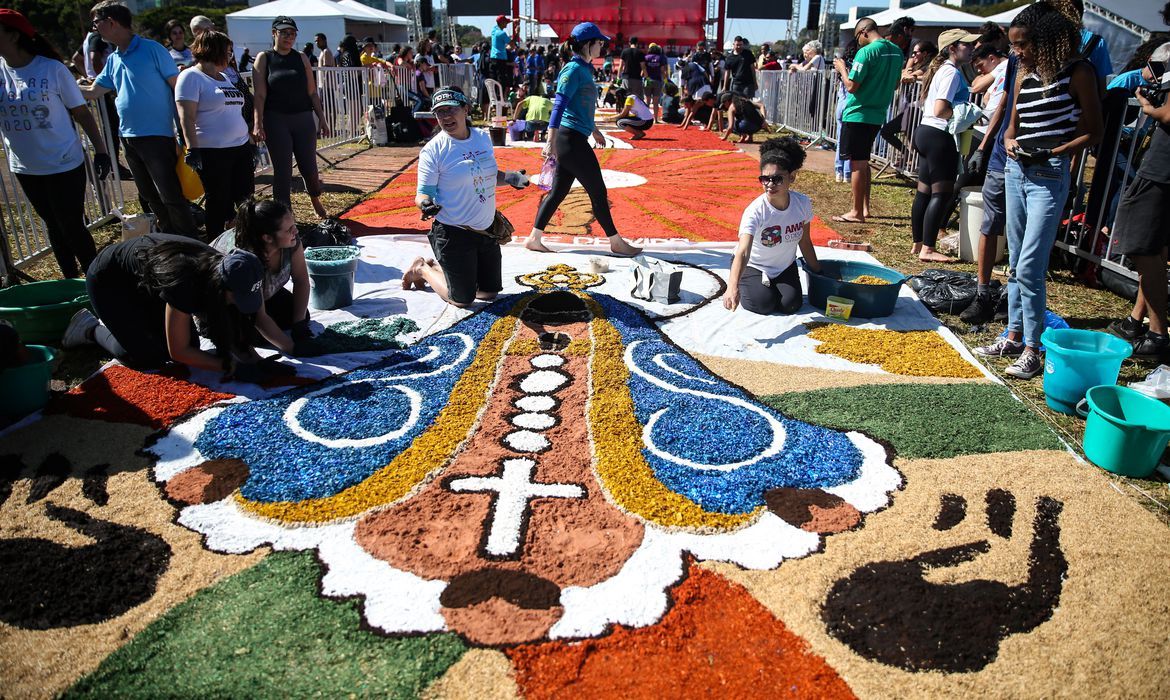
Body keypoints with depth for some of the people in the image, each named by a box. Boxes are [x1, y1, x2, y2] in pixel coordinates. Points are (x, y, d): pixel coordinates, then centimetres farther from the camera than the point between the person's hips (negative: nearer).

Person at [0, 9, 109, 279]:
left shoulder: (52, 69, -11)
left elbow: (82, 112, -5)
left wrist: (100, 150, -8)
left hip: (64, 164, -5)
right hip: (24, 168, 5)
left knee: (72, 226, 0)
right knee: (53, 226, 15)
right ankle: (71, 279, 28)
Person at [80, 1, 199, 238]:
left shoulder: (152, 49, -7)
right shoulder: (113, 60, 14)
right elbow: (92, 92, 19)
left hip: (157, 136, -8)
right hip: (128, 137, 8)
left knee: (171, 195, -10)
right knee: (149, 197, 12)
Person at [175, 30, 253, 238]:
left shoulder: (225, 77, 17)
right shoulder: (191, 77, -7)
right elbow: (186, 117, -14)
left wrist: (249, 143, 23)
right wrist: (192, 149, -22)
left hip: (240, 147, 8)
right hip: (212, 152, -8)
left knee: (245, 198, 7)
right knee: (219, 203, 1)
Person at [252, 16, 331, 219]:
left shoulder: (301, 58, 8)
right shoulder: (264, 58, 1)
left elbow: (312, 92, 9)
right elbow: (260, 94, -5)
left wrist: (321, 118, 5)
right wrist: (258, 124, -13)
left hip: (304, 119, 2)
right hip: (276, 120, -2)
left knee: (308, 166, 6)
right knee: (282, 170, 2)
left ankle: (315, 198, 35)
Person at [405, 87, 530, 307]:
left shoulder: (483, 137, 2)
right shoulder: (433, 150, -16)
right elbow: (423, 192, -14)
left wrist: (509, 177, -5)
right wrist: (425, 203, -37)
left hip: (487, 229, 6)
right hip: (453, 233, -6)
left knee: (490, 292, 16)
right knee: (463, 300, 2)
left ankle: (440, 267, 35)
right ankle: (422, 270, 27)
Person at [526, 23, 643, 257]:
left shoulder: (584, 69, 16)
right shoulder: (573, 70, -12)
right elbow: (559, 105, -19)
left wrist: (594, 130, 36)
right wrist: (551, 142, -25)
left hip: (576, 139, 10)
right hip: (570, 139, -10)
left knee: (558, 191, 10)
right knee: (598, 191, -1)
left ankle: (534, 239, 15)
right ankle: (616, 242, 9)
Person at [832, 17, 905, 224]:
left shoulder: (867, 52, -16)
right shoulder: (896, 52, 8)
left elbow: (851, 86, -17)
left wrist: (842, 68, -1)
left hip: (858, 115, -8)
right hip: (878, 115, 8)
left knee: (857, 164, -2)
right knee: (863, 162, 19)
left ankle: (857, 213, 3)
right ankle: (864, 207, 24)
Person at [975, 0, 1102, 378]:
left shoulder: (1077, 73, -7)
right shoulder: (1025, 76, 10)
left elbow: (1093, 132, -5)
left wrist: (1054, 152, -19)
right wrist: (1010, 142, -4)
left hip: (1049, 177, -7)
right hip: (1016, 172, 7)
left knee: (1030, 266, -11)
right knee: (1016, 264, 12)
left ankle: (1032, 350, -3)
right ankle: (1014, 336, 22)